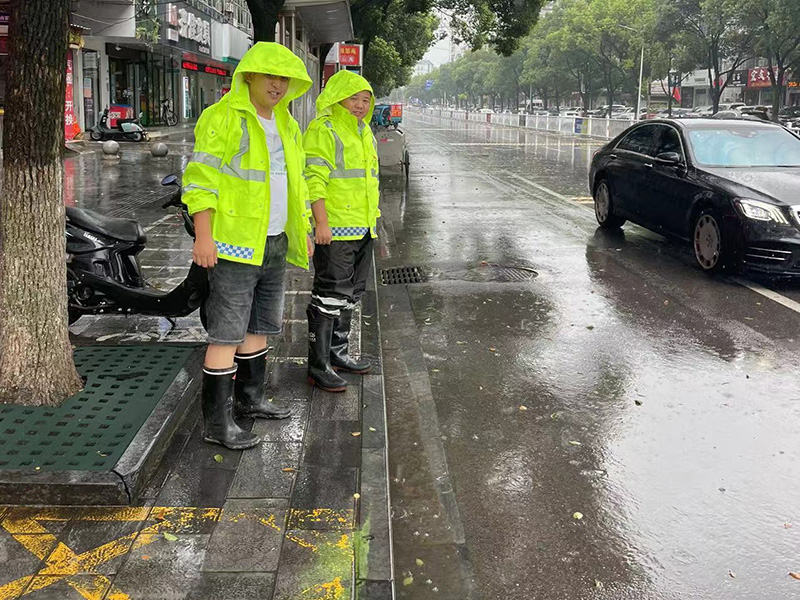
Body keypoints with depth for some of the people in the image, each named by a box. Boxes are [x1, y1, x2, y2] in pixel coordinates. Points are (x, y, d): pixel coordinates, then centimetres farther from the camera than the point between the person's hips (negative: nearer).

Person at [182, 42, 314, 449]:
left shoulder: (286, 126, 15)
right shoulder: (223, 118, -10)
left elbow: (295, 181, 24)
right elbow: (200, 178, -14)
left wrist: (302, 231, 21)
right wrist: (203, 236, -21)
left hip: (274, 245, 8)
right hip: (234, 246, -8)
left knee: (259, 326, 17)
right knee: (227, 334, -6)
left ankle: (248, 399, 33)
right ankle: (216, 422, 1)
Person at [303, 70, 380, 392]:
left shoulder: (364, 132, 18)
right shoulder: (323, 130, -11)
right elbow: (313, 179, -18)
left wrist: (372, 218, 25)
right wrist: (321, 223, -25)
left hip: (362, 229, 9)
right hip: (334, 230, -9)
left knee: (350, 293, 16)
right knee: (330, 295, -7)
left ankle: (337, 352, 29)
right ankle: (318, 365, -1)